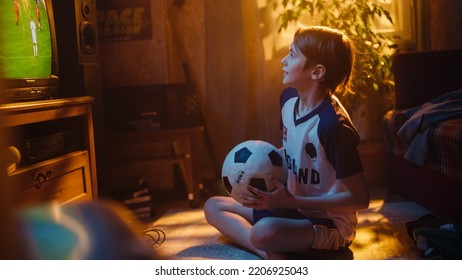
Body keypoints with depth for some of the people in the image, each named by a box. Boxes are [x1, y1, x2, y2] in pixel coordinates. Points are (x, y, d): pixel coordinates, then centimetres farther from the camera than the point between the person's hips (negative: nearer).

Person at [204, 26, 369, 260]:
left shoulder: (333, 124, -26)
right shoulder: (288, 98, -1)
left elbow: (359, 199, -21)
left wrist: (291, 201, -25)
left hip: (329, 224, -10)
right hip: (293, 208, 10)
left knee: (264, 232, -39)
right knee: (213, 206, 7)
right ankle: (272, 255, -13)